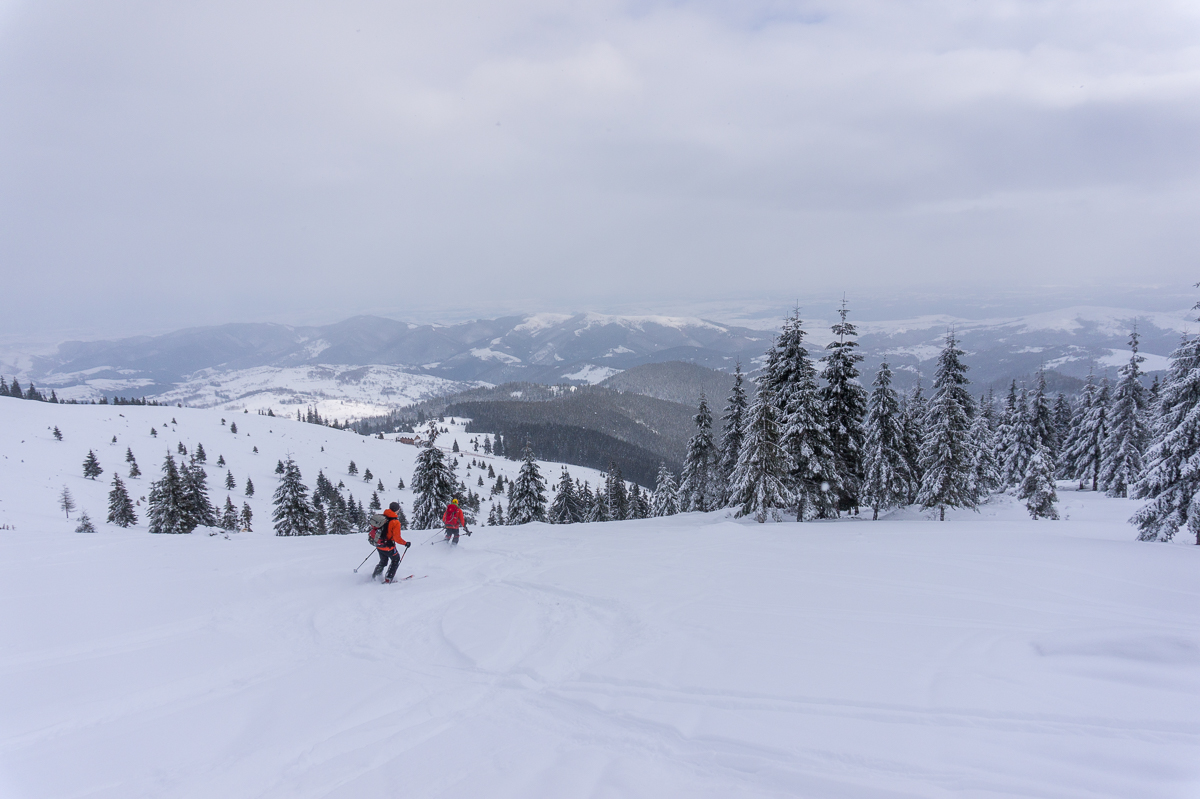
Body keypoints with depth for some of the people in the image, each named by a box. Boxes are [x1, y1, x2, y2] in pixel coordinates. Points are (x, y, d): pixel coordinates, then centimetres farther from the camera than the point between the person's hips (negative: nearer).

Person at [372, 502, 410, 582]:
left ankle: (374, 576, 27)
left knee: (383, 561, 28)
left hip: (379, 545, 6)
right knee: (396, 560, 18)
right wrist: (405, 543, -8)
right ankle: (388, 578, 14)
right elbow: (397, 538, -24)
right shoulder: (395, 522, -22)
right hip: (388, 547, -6)